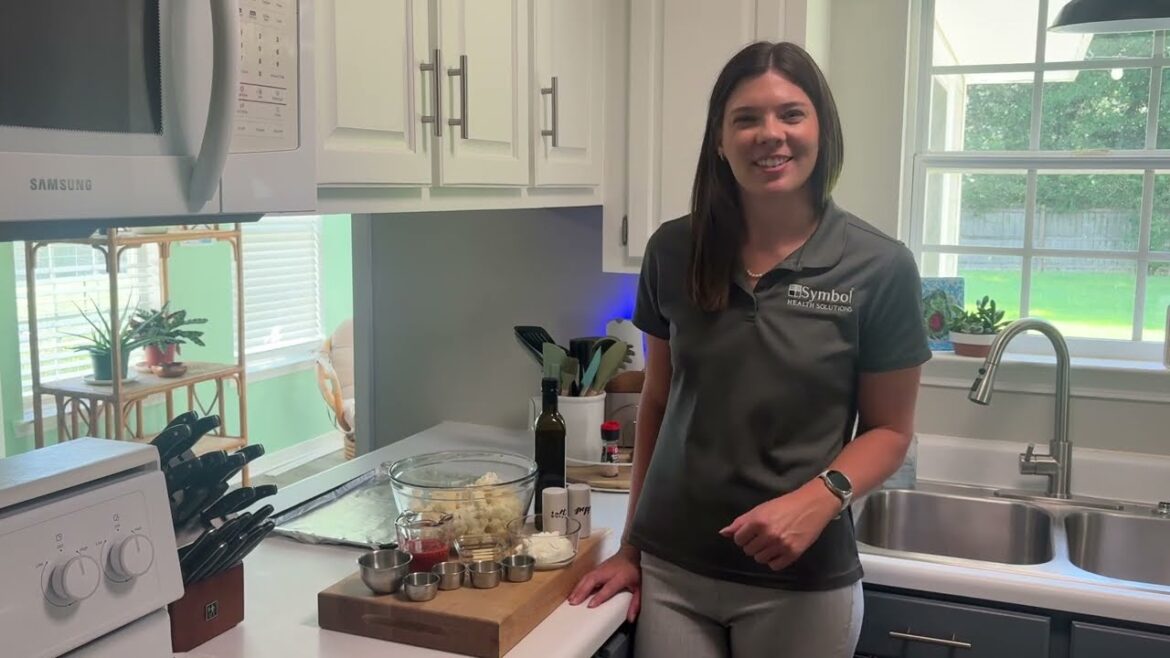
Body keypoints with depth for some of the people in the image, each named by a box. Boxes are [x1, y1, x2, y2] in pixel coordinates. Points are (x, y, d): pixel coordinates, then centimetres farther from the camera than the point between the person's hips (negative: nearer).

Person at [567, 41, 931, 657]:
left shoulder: (880, 268, -9)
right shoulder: (673, 252, -2)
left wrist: (819, 499, -20)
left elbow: (889, 430, -2)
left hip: (801, 581, -2)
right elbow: (657, 403, 6)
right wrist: (631, 547, 6)